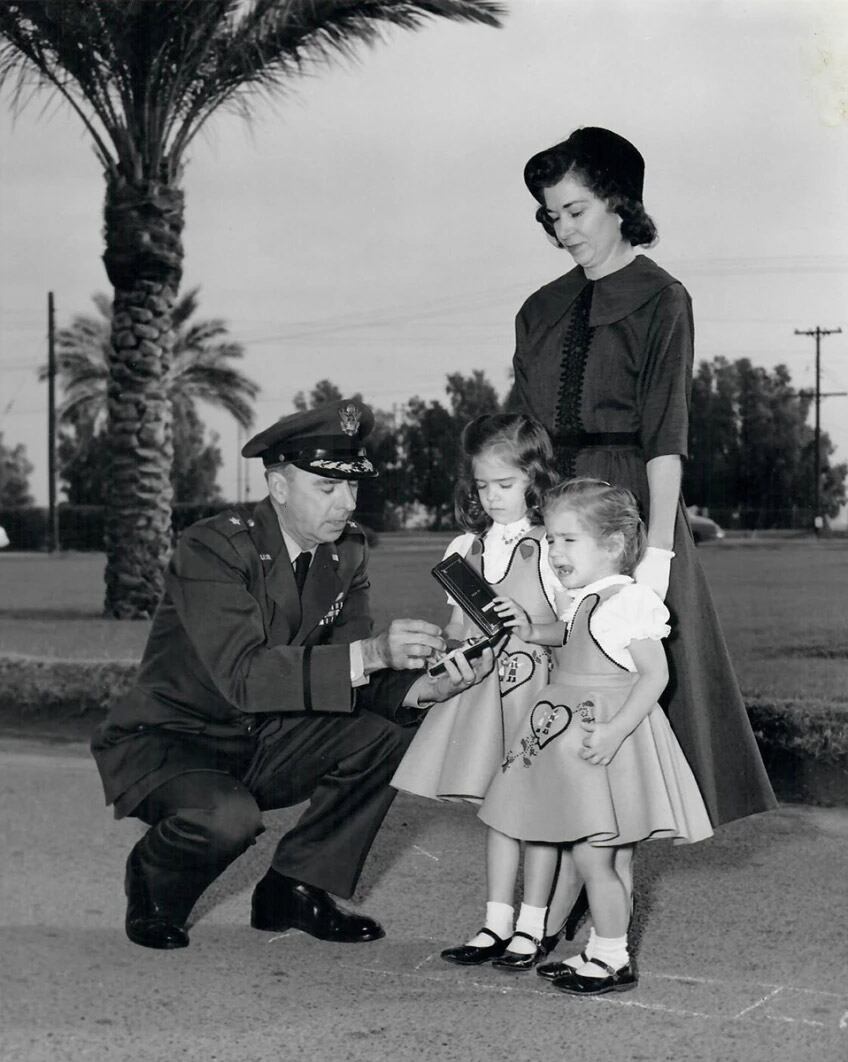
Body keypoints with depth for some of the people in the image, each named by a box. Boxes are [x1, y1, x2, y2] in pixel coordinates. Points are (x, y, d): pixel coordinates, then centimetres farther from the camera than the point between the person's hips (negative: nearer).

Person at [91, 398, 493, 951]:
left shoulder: (346, 551, -2)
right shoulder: (212, 547, -23)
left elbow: (351, 683, -7)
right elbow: (243, 675, -36)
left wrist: (428, 687, -28)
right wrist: (371, 652, -42)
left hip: (262, 744, 7)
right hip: (163, 740, -7)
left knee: (392, 732, -12)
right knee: (229, 816, -36)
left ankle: (295, 890, 2)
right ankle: (152, 889, -1)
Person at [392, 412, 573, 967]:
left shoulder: (554, 549, -7)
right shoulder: (467, 549, 11)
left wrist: (526, 630, -21)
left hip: (537, 684, -5)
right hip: (482, 685, 5)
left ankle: (537, 921, 10)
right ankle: (498, 922, 16)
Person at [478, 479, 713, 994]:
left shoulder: (629, 600, -17)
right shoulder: (586, 599, 10)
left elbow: (655, 675, -20)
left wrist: (614, 732, -28)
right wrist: (532, 630, 12)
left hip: (601, 732, -10)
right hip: (559, 732, 10)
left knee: (592, 855, -6)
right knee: (541, 834, 19)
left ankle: (613, 960, 8)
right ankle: (530, 932, 34)